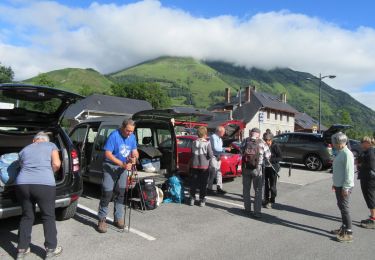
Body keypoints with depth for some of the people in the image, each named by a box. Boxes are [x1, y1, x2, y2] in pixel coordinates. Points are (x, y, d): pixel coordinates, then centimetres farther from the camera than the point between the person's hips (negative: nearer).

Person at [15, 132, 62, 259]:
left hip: (22, 184, 4)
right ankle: (51, 249, 19)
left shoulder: (24, 150, 25)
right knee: (48, 217, 10)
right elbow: (56, 164, 3)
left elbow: (23, 167, 23)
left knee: (27, 216, 20)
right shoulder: (51, 146, 14)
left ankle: (22, 249, 28)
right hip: (44, 184, -4)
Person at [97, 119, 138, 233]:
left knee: (120, 193, 10)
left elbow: (134, 151, 9)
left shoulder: (132, 137, 0)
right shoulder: (114, 135, -18)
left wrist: (134, 157, -16)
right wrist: (122, 164, -27)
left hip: (123, 167, 6)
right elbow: (108, 154, -21)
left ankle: (118, 218, 21)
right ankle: (102, 219, 6)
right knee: (107, 193, -8)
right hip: (110, 166, -5)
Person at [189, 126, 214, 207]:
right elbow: (210, 155, -12)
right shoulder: (207, 143, -12)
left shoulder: (194, 143, -1)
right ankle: (202, 200, 10)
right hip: (204, 166, -3)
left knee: (194, 183, 13)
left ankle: (192, 199, 18)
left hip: (194, 165, 3)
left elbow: (191, 153, 6)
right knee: (203, 184, 7)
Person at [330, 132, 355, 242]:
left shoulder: (347, 154, -19)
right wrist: (335, 183, 20)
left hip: (344, 186, -9)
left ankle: (348, 233, 7)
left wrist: (346, 187, -21)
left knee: (344, 208, -3)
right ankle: (344, 228, 30)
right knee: (341, 206, 17)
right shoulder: (340, 153, 11)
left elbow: (349, 172, -22)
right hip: (338, 185, 9)